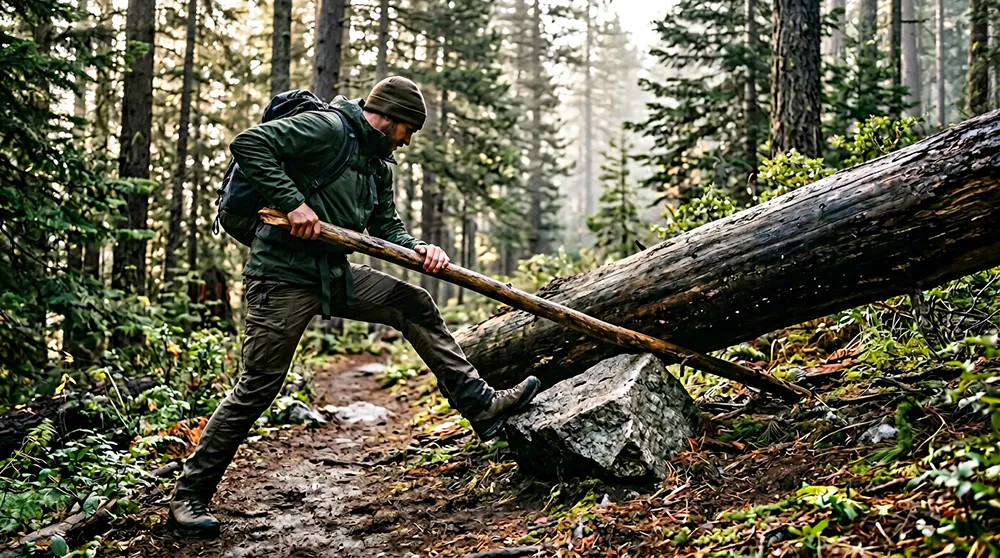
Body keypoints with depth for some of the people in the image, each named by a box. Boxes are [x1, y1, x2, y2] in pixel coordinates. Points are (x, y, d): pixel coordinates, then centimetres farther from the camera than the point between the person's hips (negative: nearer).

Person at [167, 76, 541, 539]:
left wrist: (418, 249, -1)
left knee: (415, 306, 5)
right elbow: (248, 144, -21)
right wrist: (292, 203, -27)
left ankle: (482, 405, 12)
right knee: (257, 388, -6)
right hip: (283, 275, -9)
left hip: (335, 275, 9)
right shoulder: (328, 129, -13)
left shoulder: (378, 163, 15)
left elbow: (386, 226, 19)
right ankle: (189, 497, 8)